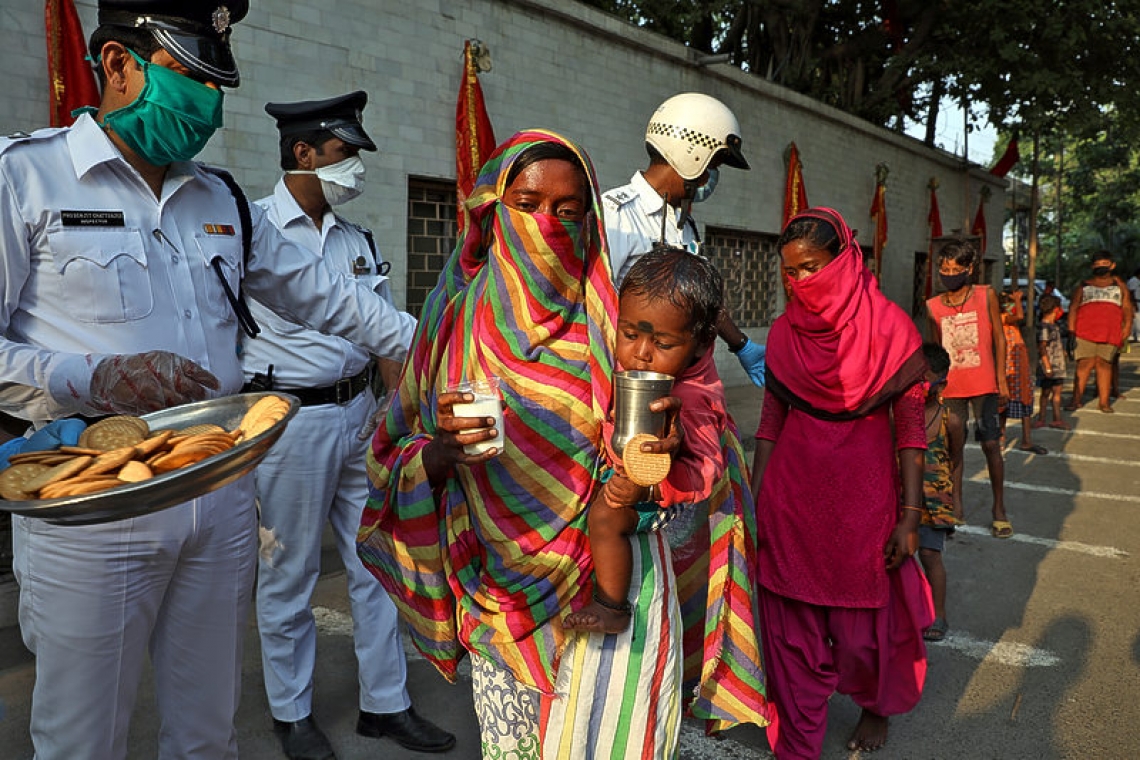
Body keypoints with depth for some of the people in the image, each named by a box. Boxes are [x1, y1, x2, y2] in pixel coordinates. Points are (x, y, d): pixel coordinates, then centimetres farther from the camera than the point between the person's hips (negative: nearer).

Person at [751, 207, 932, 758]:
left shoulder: (889, 327, -7)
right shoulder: (785, 331, 2)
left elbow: (910, 427, -6)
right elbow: (771, 421, 7)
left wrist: (910, 516, -9)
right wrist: (755, 501, 5)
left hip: (864, 495, -2)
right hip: (792, 494, 3)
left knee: (863, 619, 10)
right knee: (793, 625, 7)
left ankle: (876, 705, 41)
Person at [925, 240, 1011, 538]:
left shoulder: (986, 295, -1)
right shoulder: (933, 306, 3)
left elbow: (999, 338, 3)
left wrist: (1002, 380, -1)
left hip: (983, 385, -2)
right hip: (950, 387, 2)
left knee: (991, 446, 0)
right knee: (954, 447, 7)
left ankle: (999, 509, 13)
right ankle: (956, 508, 18)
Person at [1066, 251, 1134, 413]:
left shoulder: (1119, 285, 19)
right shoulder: (1083, 286, 17)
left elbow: (1127, 308, 12)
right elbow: (1073, 308, 9)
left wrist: (1126, 329, -2)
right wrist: (1071, 331, -4)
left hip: (1110, 333, 1)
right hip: (1085, 332, -1)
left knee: (1104, 363, -3)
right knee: (1085, 363, -8)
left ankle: (1104, 401, 2)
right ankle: (1075, 399, -5)